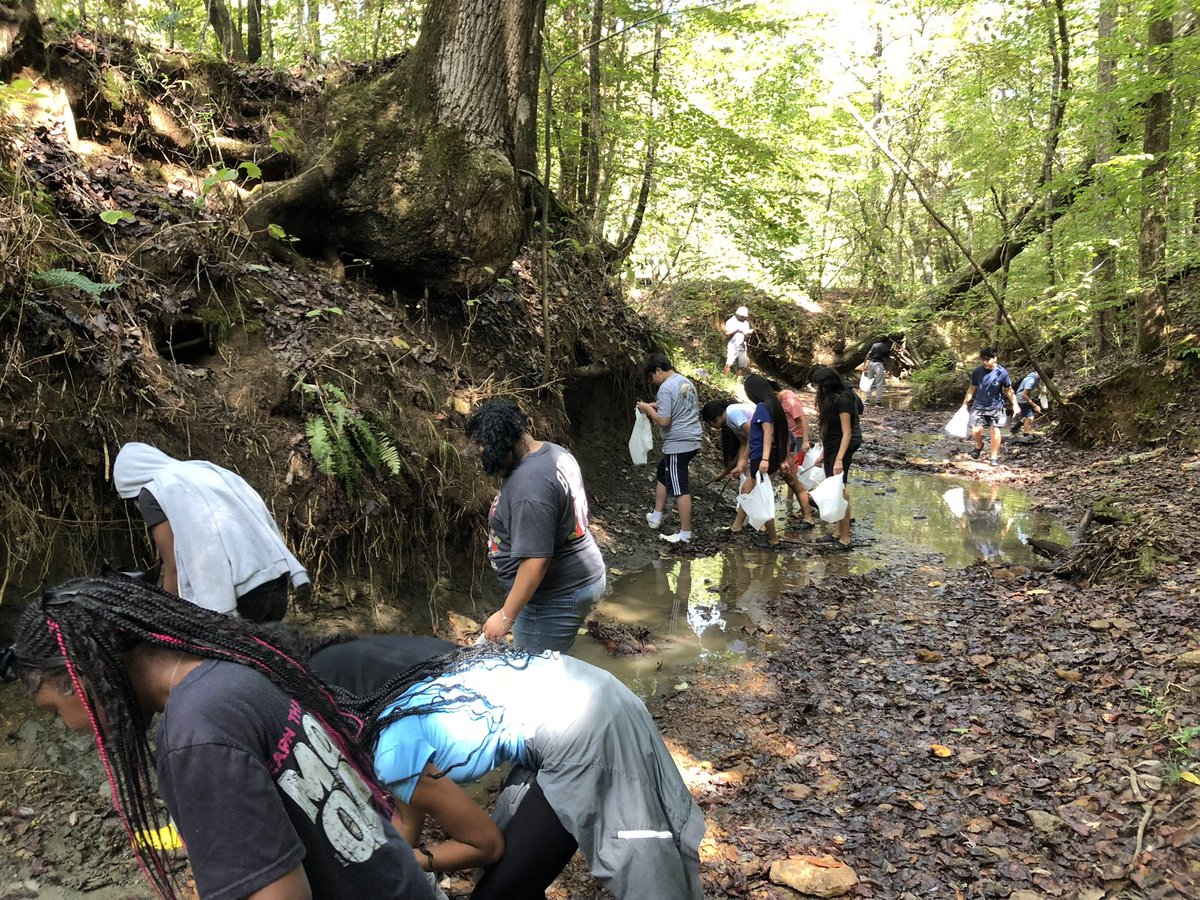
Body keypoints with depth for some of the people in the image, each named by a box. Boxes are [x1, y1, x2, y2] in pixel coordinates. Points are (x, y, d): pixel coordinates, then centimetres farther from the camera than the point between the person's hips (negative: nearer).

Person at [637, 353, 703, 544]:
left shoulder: (666, 388, -17)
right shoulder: (686, 382, 12)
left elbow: (663, 421, -21)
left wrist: (649, 409, -5)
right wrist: (658, 406, 18)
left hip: (678, 445, -10)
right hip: (692, 440, 10)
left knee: (680, 489, -4)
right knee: (663, 473, 24)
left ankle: (685, 534, 1)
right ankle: (656, 517, 32)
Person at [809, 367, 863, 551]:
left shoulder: (843, 399, -17)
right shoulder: (829, 398, 10)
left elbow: (847, 433, -19)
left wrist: (839, 459, -23)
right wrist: (823, 453, 17)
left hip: (841, 450, -9)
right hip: (830, 449, 9)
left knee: (840, 493, -4)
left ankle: (845, 539, 3)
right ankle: (837, 532, 21)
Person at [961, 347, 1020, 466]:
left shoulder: (1002, 372, -10)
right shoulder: (977, 371, -6)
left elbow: (1009, 390, -1)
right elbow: (972, 389, 6)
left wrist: (1015, 405, -7)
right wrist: (964, 404, 6)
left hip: (996, 406, -1)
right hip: (979, 405, 1)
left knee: (995, 430, -4)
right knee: (976, 431, -7)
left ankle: (994, 457, 9)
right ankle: (979, 446, 26)